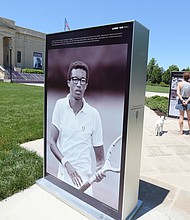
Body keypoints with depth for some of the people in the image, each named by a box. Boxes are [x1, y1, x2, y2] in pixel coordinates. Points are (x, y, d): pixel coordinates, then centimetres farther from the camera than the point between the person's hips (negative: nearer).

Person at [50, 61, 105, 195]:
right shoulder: (60, 105, -7)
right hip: (62, 175, 2)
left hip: (83, 179, -1)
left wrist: (100, 169, -23)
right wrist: (66, 163, -18)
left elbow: (100, 157, -3)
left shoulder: (93, 114, -11)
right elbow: (52, 142, -4)